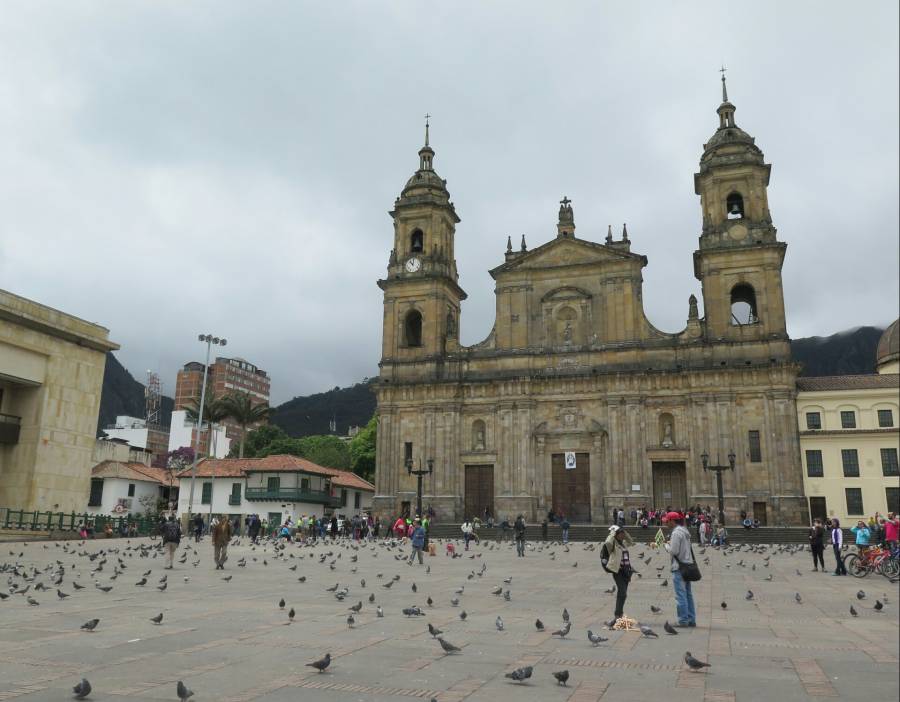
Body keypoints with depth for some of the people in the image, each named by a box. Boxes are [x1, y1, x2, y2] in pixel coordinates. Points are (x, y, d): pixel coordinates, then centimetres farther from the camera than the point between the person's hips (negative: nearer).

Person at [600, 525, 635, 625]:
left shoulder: (623, 543, 13)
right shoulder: (612, 544, -10)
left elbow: (630, 542, 30)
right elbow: (607, 543, -32)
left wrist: (624, 533, 15)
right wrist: (613, 533, -19)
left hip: (626, 570, 8)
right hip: (617, 570, -8)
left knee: (622, 593, 13)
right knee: (622, 593, -17)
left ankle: (619, 614, 23)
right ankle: (618, 616, -17)